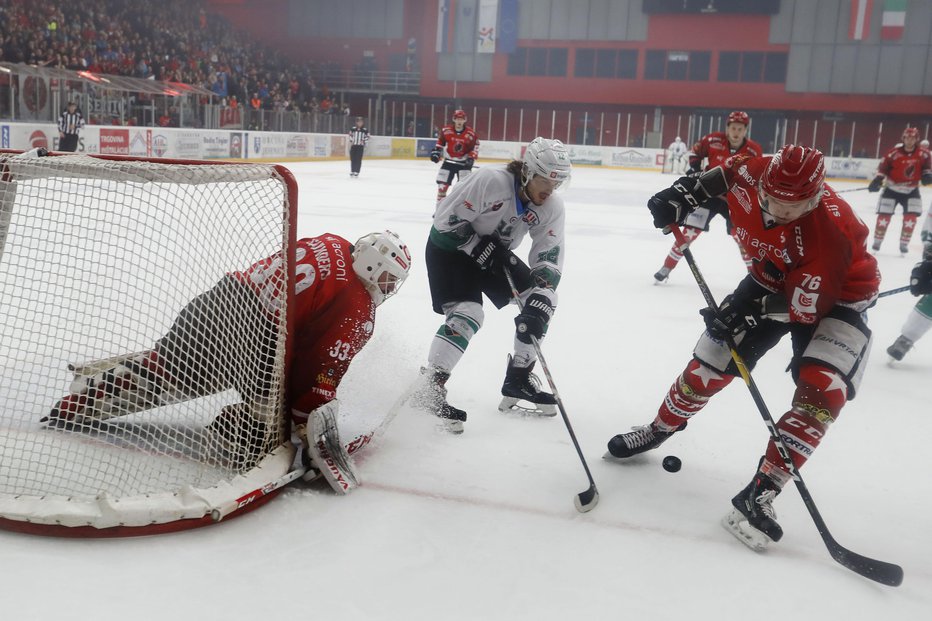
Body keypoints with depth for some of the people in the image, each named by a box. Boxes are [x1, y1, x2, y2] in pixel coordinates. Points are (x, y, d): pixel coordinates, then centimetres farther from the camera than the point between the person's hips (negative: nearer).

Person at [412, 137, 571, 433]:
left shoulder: (552, 206, -15)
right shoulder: (490, 181, -32)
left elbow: (549, 258, -15)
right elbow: (446, 220, -27)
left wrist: (540, 301, -28)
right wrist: (483, 249, -27)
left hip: (495, 251, 7)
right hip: (450, 245, -6)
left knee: (542, 302, -3)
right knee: (467, 312, -24)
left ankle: (518, 379, 8)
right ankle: (429, 389, -14)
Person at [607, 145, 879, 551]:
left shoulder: (831, 232, -37)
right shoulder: (752, 175, -24)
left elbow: (807, 307, -31)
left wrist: (753, 309, -39)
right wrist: (686, 192, -8)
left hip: (836, 297, -4)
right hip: (772, 279, 5)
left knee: (823, 389, -25)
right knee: (710, 363, 6)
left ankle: (760, 494, -21)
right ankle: (659, 429, 31)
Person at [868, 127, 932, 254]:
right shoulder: (894, 153, -15)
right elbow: (883, 167, -9)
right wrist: (877, 180, -20)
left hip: (911, 190, 2)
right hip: (892, 189, -2)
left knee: (911, 217, -6)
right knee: (884, 215, -3)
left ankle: (904, 243, 6)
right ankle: (877, 242, 12)